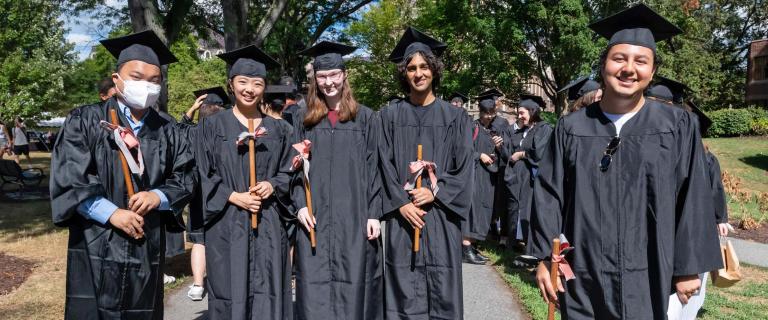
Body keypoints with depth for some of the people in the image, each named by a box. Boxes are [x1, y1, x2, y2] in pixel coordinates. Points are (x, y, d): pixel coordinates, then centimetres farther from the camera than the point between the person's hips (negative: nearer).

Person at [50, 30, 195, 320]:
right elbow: (68, 177, -8)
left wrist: (158, 196, -12)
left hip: (147, 248, 3)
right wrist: (111, 213, -16)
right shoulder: (84, 121, 0)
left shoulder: (167, 132, 9)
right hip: (96, 246, -3)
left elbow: (185, 178, 8)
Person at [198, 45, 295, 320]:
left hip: (268, 225, 2)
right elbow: (203, 175, 0)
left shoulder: (278, 129, 10)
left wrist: (272, 186, -8)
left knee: (268, 295, 3)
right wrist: (233, 197, -13)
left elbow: (287, 172, 12)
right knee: (229, 293, 2)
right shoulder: (212, 126, 3)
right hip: (227, 224, -2)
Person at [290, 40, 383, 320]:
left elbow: (373, 168, 1)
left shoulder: (365, 118, 4)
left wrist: (374, 214, -6)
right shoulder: (304, 120, 11)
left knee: (353, 285, 1)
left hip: (354, 216, -2)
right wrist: (300, 205, -5)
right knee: (315, 289, 3)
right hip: (315, 218, 2)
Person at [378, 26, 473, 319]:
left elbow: (464, 167, 2)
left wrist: (435, 192, -11)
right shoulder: (389, 115, 5)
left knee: (442, 292, 4)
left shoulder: (455, 117, 6)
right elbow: (384, 163, 0)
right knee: (404, 293, 4)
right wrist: (401, 203, -11)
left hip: (441, 214, 0)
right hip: (402, 214, 0)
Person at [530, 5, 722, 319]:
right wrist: (544, 256, -6)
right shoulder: (571, 128, 1)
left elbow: (693, 201, 0)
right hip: (583, 277, 1)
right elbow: (550, 195, 0)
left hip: (649, 278, 0)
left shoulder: (678, 127, -1)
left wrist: (689, 267, -2)